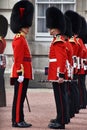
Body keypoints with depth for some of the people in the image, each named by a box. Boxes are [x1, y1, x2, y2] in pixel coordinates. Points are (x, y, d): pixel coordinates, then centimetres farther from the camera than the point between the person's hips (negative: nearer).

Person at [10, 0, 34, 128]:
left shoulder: (21, 39, 18)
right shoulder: (19, 39, -13)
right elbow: (18, 59, -18)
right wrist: (20, 74, -21)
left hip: (24, 73, 10)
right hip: (21, 73, -10)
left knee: (20, 97, 11)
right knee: (19, 97, -5)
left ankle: (19, 120, 15)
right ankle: (17, 121, -2)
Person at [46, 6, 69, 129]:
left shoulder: (58, 41, -15)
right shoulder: (59, 40, 16)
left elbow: (62, 59, -22)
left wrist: (61, 75, -26)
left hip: (57, 74, -10)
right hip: (57, 73, 10)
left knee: (60, 96, -7)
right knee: (60, 95, 16)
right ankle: (61, 118, 25)